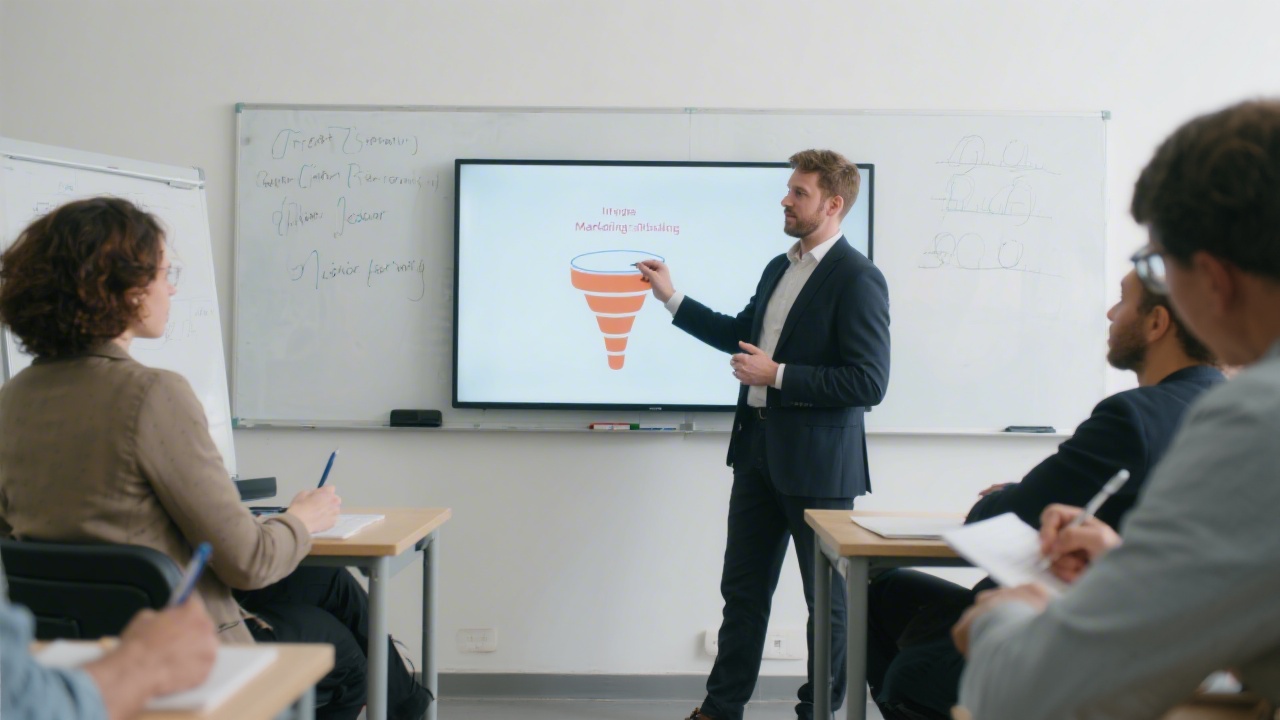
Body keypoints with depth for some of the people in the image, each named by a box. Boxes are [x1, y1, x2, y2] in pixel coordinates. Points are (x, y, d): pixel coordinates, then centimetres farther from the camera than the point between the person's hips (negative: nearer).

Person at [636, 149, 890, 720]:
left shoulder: (857, 279, -15)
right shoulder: (779, 268, 11)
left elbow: (869, 383, -21)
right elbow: (742, 334, 26)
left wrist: (777, 374, -20)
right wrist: (671, 298, 20)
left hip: (817, 462, -8)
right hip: (758, 451, 8)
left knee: (828, 598, 8)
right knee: (742, 587, 15)